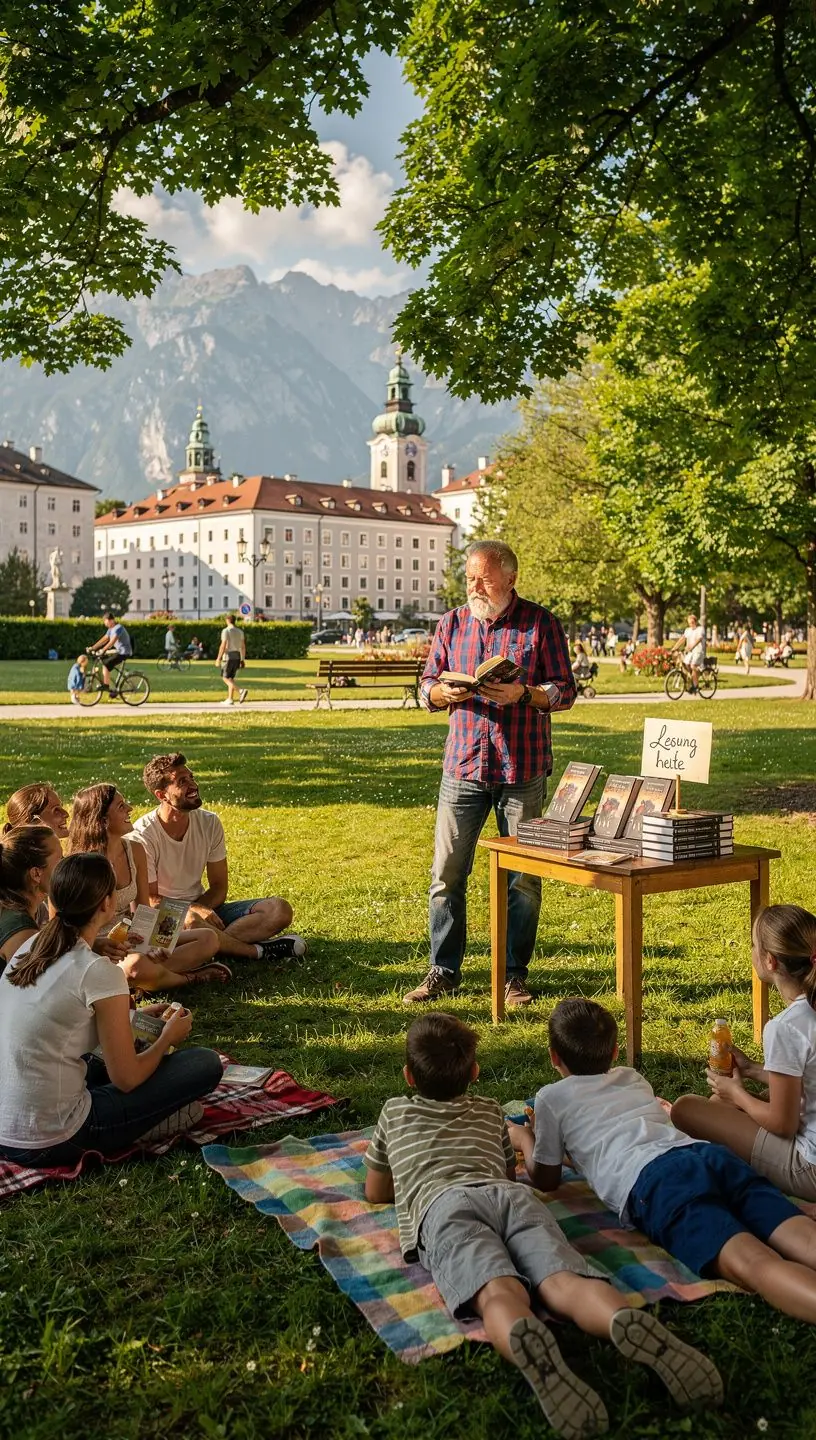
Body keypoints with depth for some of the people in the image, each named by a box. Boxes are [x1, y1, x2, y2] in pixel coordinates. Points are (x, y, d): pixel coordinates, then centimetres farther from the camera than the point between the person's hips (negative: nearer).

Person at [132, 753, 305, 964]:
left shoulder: (209, 822, -1)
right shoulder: (143, 834, -16)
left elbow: (219, 887, 3)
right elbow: (149, 899, -13)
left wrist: (200, 907, -18)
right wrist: (191, 910, -29)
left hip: (203, 906, 6)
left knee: (279, 909, -12)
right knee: (192, 922, -42)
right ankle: (256, 950, -18)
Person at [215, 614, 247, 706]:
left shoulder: (226, 631, -10)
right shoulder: (240, 631, 9)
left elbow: (223, 645, -17)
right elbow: (243, 647, 9)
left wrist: (218, 658, -13)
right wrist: (243, 660, 13)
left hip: (228, 656, -7)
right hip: (237, 657, 7)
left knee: (225, 678, -1)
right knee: (231, 678, 13)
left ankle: (240, 691, -22)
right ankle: (230, 699, 9)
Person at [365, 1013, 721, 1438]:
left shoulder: (394, 1113, 34)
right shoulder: (490, 1111, 39)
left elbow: (375, 1193, 43)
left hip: (443, 1204, -2)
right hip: (511, 1195, 2)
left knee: (499, 1292, -30)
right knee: (565, 1280, -22)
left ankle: (527, 1343, -66)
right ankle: (628, 1323, -57)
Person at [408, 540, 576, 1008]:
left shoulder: (541, 624, 0)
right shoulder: (452, 624, 10)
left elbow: (565, 690, -1)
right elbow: (427, 687, 13)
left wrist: (523, 694, -19)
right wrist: (443, 693, -10)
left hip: (522, 770, -2)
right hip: (463, 765, 2)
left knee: (523, 877, 5)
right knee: (447, 872, 1)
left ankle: (515, 974, 18)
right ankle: (443, 971, 14)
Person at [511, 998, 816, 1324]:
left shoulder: (552, 1098, 23)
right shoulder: (635, 1080, 38)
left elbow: (545, 1180, 34)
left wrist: (524, 1139, 53)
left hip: (652, 1181, -5)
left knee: (750, 1264, -30)